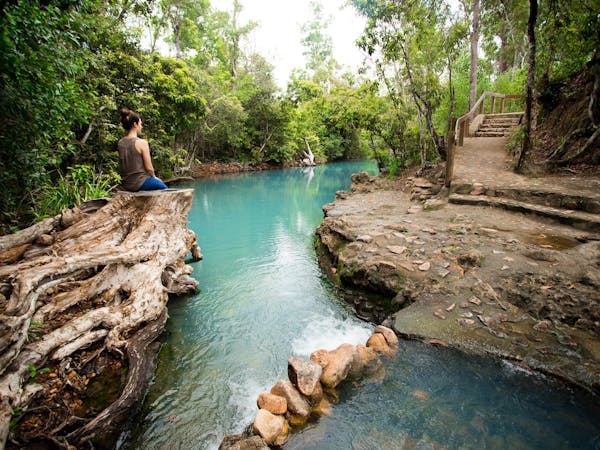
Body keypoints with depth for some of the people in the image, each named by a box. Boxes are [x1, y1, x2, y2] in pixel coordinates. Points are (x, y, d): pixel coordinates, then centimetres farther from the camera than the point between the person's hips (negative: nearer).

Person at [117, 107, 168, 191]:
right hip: (140, 183, -7)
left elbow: (126, 165, 10)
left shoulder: (120, 143, 3)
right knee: (163, 187, 20)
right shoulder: (142, 143, -18)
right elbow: (149, 168, -15)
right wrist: (154, 177, 5)